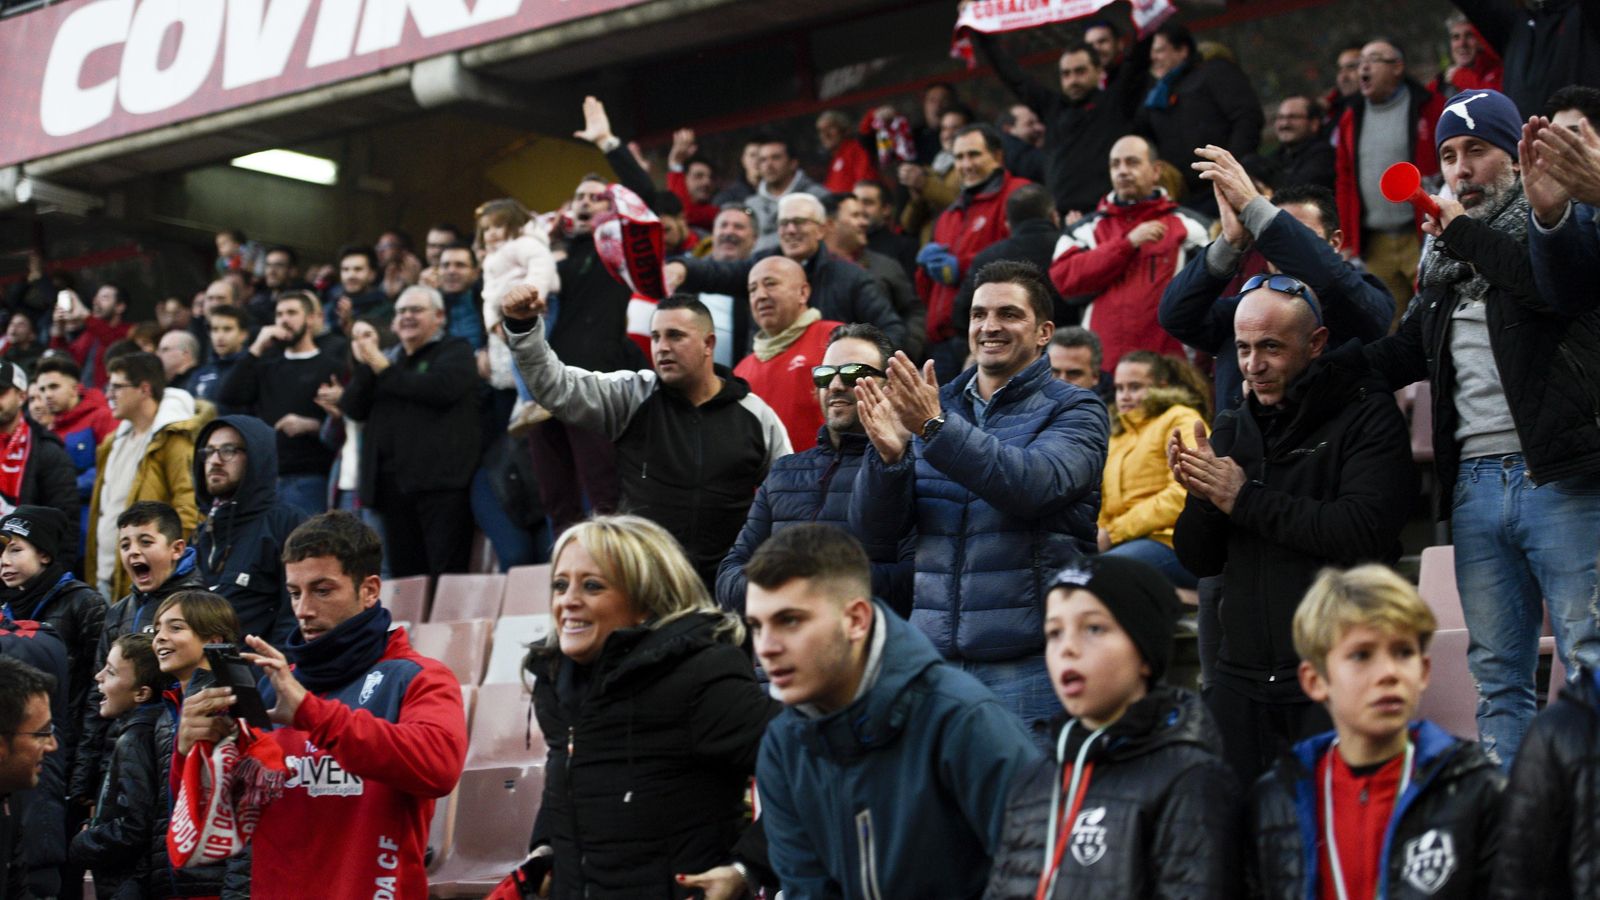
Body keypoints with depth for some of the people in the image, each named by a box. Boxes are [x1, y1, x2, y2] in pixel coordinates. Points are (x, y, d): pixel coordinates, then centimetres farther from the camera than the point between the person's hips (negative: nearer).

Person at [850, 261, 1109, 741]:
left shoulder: (1075, 410, 1)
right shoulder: (933, 404, 13)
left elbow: (1038, 483, -21)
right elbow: (874, 536, 6)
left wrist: (937, 429, -27)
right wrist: (888, 456, -13)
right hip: (936, 655, 4)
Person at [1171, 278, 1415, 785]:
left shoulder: (1367, 415, -4)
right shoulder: (1232, 429, 13)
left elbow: (1366, 531, -19)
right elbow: (1197, 561, 13)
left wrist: (1245, 498, -15)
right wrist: (1200, 497, -9)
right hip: (1241, 679, 5)